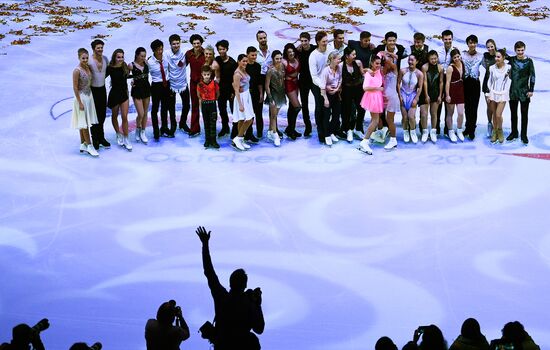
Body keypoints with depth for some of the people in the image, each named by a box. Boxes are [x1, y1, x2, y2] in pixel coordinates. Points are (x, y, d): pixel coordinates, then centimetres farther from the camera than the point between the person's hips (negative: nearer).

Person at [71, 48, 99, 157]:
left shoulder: (88, 68, 4)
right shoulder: (77, 71, -17)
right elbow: (75, 88, -17)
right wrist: (80, 103, -18)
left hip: (89, 96, 8)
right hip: (81, 97, -8)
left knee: (85, 123, 13)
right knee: (84, 123, -1)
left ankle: (83, 145, 20)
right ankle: (89, 146, 2)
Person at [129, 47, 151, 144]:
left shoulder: (146, 63, -3)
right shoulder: (131, 65, -12)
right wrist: (132, 82, -7)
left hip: (146, 89, 4)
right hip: (137, 90, -4)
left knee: (145, 113, 10)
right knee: (141, 114, -7)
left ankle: (143, 133, 23)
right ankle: (138, 130, 21)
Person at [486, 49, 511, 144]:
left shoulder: (508, 68, -5)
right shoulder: (492, 68, 2)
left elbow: (509, 81, 0)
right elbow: (489, 81, 8)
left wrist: (505, 92, -3)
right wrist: (488, 94, 6)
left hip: (502, 94, -3)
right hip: (493, 93, 3)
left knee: (498, 115, -9)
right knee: (494, 114, 6)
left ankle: (500, 131, 14)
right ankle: (494, 132, 20)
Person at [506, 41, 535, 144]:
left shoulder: (529, 61, -4)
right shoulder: (511, 60, 3)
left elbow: (532, 76, -3)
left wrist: (531, 90, -7)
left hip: (524, 91, -3)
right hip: (513, 90, 3)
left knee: (524, 114, 3)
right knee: (513, 113, 12)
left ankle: (524, 135, 11)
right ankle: (514, 133, 26)